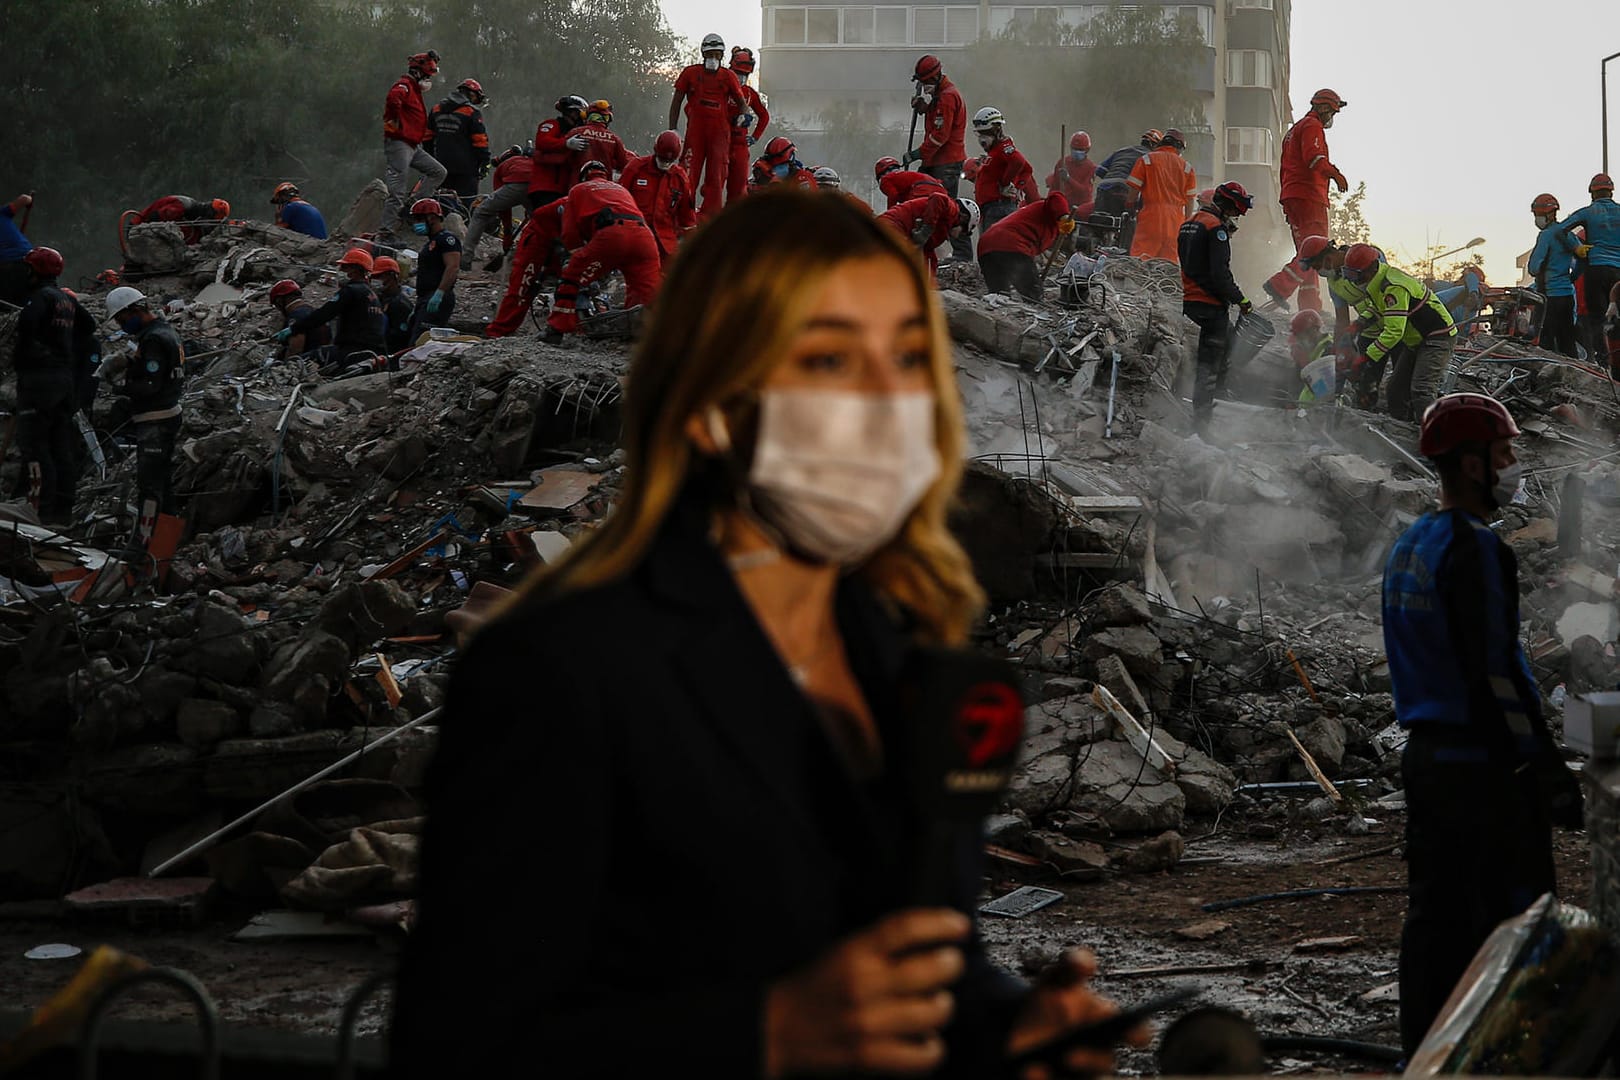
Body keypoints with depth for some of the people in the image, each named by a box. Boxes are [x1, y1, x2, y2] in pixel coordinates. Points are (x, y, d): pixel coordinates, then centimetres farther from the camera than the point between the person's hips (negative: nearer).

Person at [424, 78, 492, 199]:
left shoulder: (437, 109, 12)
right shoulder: (472, 112, -8)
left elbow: (427, 137, 16)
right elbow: (480, 140, -10)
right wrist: (484, 163, -4)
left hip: (442, 165, 6)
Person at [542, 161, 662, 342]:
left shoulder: (579, 190, 29)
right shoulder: (621, 189, 42)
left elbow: (570, 233, 21)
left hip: (611, 233, -4)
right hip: (645, 235, 4)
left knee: (572, 278, 9)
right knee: (647, 293, 10)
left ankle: (556, 330, 4)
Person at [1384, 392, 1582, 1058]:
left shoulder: (1408, 548, 14)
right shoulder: (1473, 548, -16)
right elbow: (1497, 671, -20)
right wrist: (1549, 771, -18)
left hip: (1424, 753, 10)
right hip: (1481, 763, -10)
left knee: (1434, 912, 13)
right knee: (1513, 921, -5)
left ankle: (1423, 1052, 17)